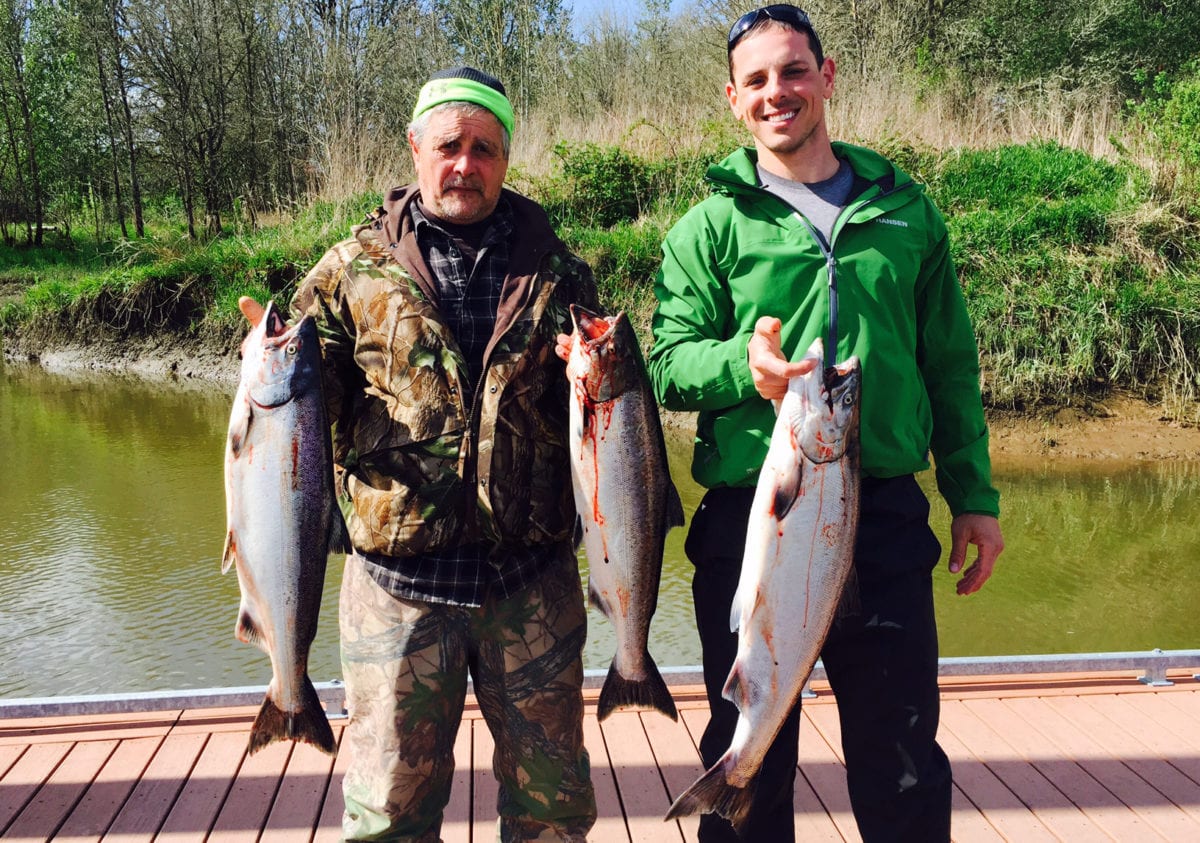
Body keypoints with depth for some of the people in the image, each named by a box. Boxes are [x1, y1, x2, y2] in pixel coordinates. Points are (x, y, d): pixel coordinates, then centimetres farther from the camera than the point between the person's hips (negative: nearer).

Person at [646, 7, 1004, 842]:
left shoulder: (904, 208, 10)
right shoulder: (711, 227, 3)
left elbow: (951, 364, 13)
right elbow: (669, 364, -4)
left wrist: (975, 495, 9)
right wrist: (741, 361, -25)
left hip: (887, 518, 2)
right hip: (749, 519, -1)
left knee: (904, 761, 13)